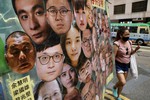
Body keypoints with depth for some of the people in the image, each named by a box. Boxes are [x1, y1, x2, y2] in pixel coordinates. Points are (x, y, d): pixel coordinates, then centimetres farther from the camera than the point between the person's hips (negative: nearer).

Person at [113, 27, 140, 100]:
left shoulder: (129, 42, 0)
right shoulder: (117, 44, -20)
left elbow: (130, 53, 13)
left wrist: (136, 49, -7)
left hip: (127, 65, 6)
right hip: (119, 65, -6)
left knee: (122, 83, 15)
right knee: (123, 82, -15)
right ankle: (114, 87, 21)